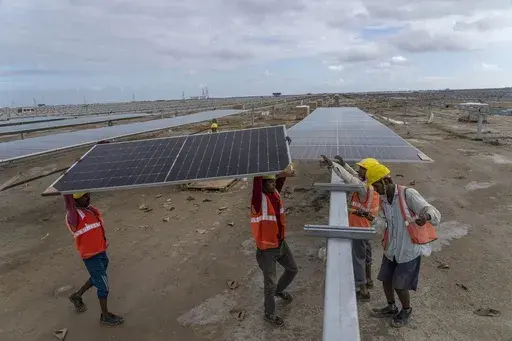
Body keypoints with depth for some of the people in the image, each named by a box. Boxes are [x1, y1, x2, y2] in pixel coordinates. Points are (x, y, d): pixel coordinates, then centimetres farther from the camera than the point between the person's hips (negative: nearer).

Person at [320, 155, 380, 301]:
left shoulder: (365, 187, -26)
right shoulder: (371, 185, 2)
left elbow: (349, 178, -36)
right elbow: (355, 177, 15)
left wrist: (332, 164, -35)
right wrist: (344, 164, 10)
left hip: (359, 228, -10)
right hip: (366, 226, 10)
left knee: (357, 258, 1)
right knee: (365, 254, 25)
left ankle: (363, 292, 11)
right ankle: (368, 281, 44)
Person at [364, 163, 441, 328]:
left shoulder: (408, 194, -22)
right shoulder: (383, 199, 0)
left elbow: (433, 212, -28)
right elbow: (383, 221, -4)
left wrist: (425, 217, -51)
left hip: (409, 250, -7)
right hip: (391, 248, 7)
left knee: (400, 285, 5)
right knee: (385, 279, 17)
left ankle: (406, 310, 35)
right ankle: (391, 308, 43)